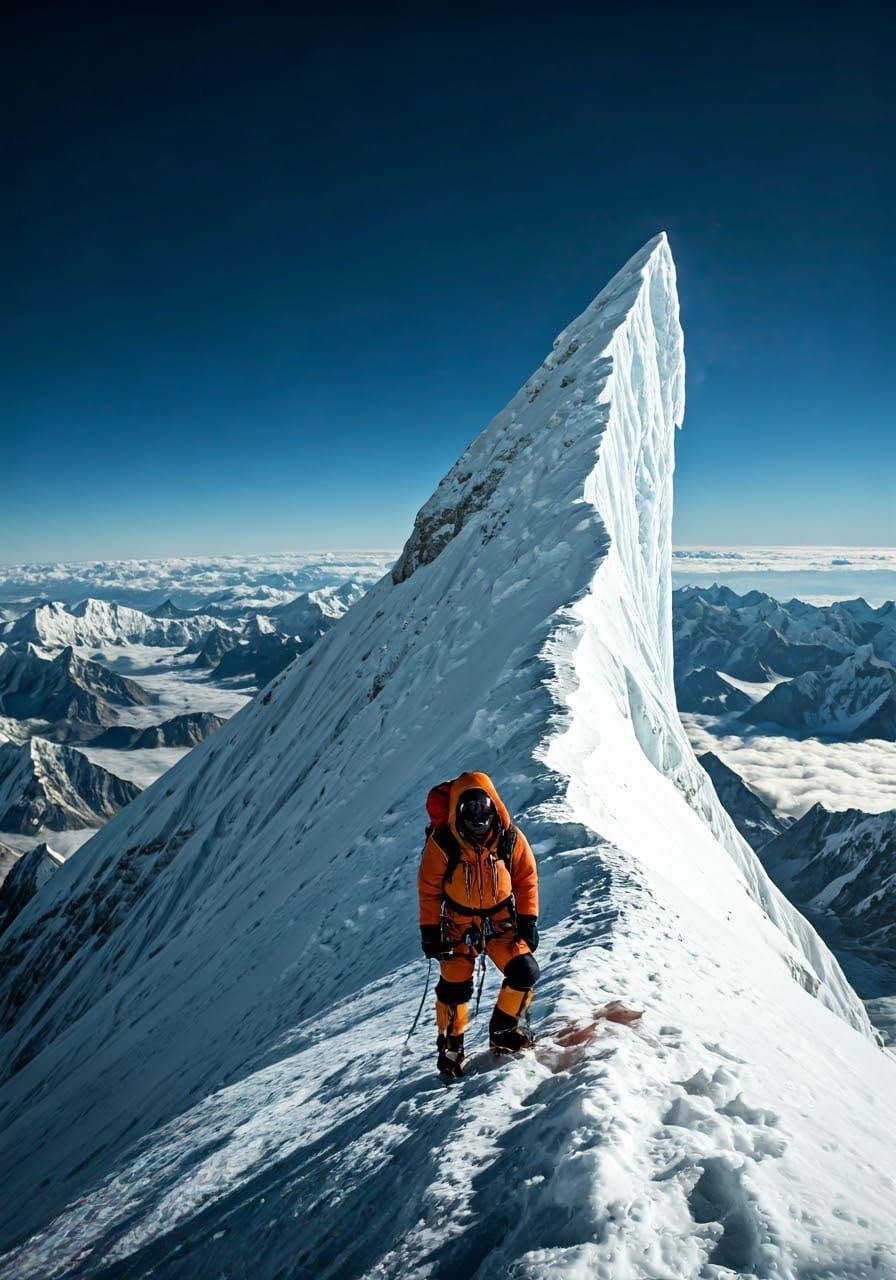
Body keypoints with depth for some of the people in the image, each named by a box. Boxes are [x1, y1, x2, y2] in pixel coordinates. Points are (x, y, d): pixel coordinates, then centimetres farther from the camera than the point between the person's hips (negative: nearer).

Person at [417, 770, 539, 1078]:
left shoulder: (510, 838, -15)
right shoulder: (442, 843, -22)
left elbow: (526, 878, -2)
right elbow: (429, 888, -10)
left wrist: (528, 919, -4)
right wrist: (429, 929, -9)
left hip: (501, 920, 2)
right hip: (458, 924, -2)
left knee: (525, 973, -9)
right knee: (454, 987, 2)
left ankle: (503, 1032, 14)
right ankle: (451, 1047, 28)